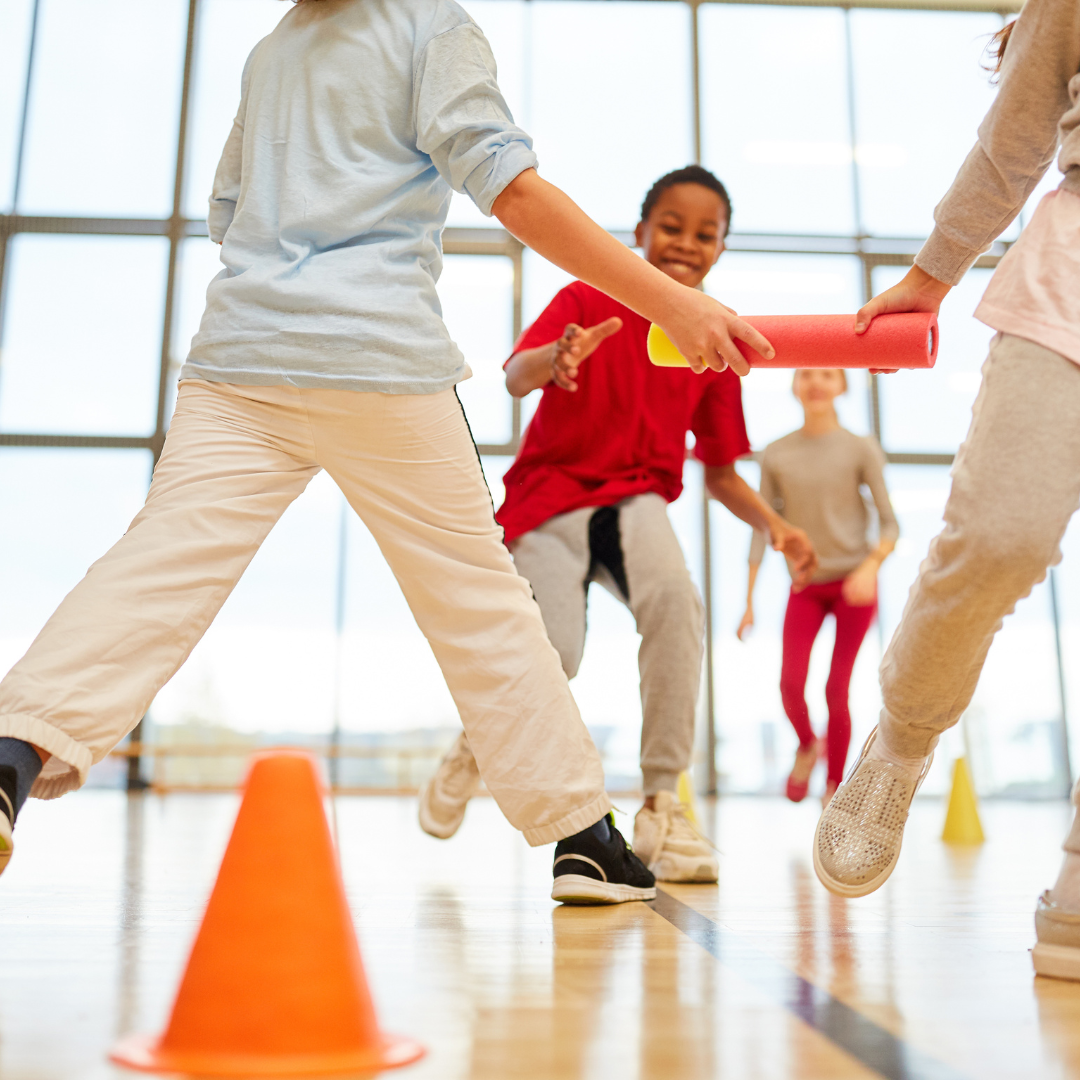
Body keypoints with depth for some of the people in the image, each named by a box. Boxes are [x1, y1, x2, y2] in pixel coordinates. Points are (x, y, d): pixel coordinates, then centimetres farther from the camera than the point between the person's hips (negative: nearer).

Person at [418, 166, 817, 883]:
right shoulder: (587, 301, -4)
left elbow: (720, 470, 10)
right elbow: (515, 378, -22)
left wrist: (773, 524, -7)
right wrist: (555, 358, -45)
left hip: (637, 500, 2)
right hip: (551, 496, -2)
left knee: (675, 598, -31)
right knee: (553, 657, -20)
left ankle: (661, 804, -18)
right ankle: (476, 743, 18)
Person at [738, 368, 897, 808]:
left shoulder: (861, 448, -2)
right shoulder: (776, 455, 3)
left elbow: (889, 524, -4)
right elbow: (762, 530, 3)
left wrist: (870, 566, -23)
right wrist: (748, 601, 0)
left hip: (854, 582, -1)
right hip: (806, 584, 1)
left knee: (836, 690, -4)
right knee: (791, 682, -13)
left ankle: (834, 786, 15)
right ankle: (807, 746, 19)